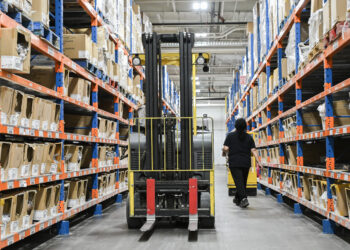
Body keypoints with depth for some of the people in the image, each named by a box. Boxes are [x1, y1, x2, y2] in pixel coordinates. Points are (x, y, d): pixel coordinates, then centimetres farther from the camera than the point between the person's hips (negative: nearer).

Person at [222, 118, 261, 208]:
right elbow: (253, 150, -4)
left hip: (234, 163, -3)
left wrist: (224, 153, 14)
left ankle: (243, 198, -25)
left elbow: (225, 148, -8)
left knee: (239, 181, -6)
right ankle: (237, 199, 30)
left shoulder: (230, 136, -3)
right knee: (243, 182, 17)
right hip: (246, 163, 3)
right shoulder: (249, 137, 3)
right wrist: (258, 161, -4)